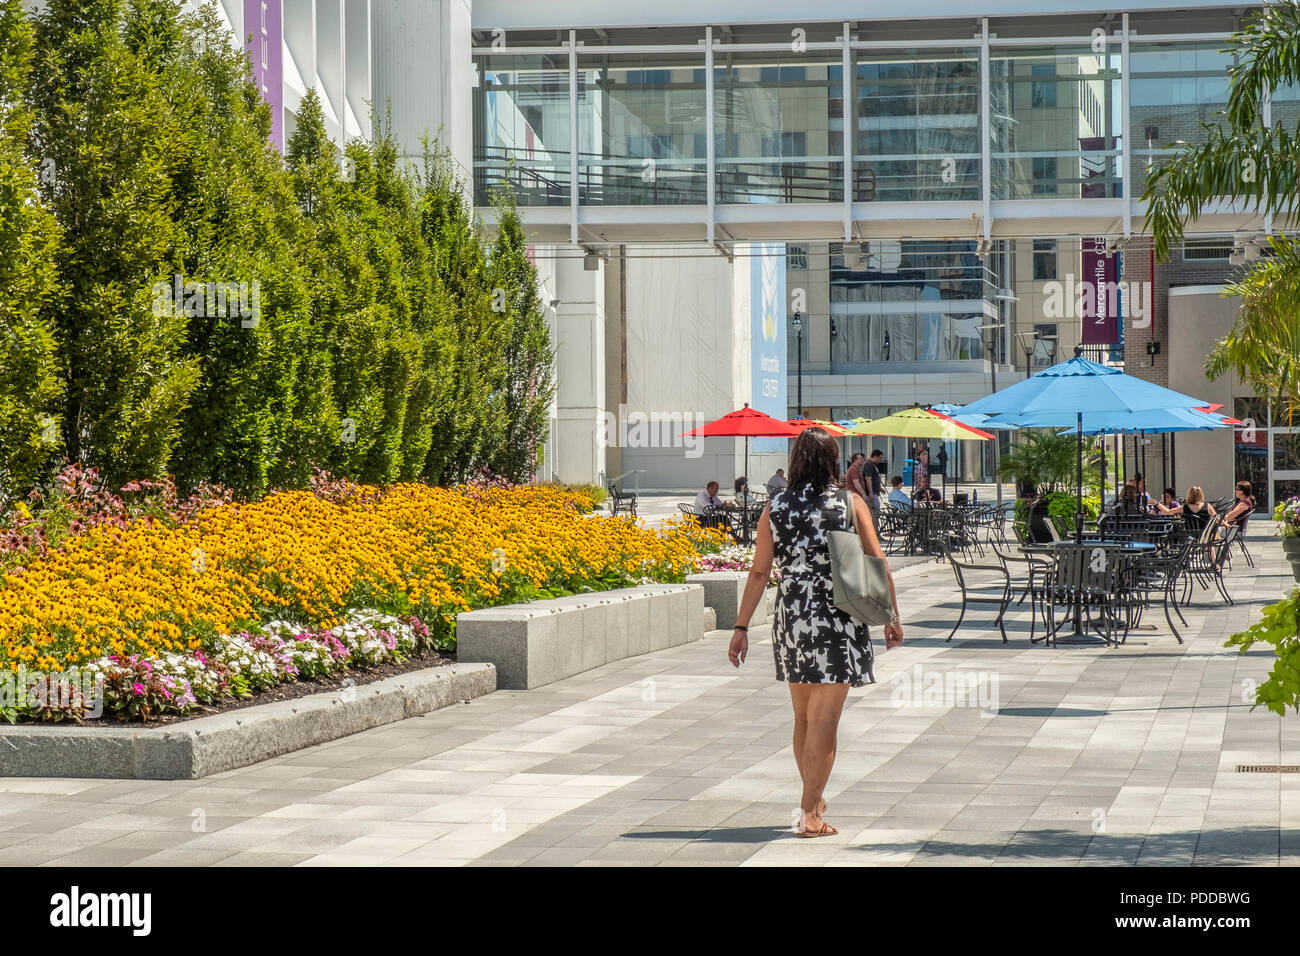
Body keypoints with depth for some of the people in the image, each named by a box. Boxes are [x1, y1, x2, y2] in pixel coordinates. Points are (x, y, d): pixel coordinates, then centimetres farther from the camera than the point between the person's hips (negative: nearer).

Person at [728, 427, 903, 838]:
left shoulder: (774, 510, 3)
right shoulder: (851, 505, -2)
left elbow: (759, 572, 2)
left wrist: (741, 627, 7)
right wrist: (891, 616, 8)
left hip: (791, 620, 3)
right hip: (837, 622, -3)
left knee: (803, 718, 19)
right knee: (824, 721, -1)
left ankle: (812, 799, 33)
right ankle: (810, 815, -3)